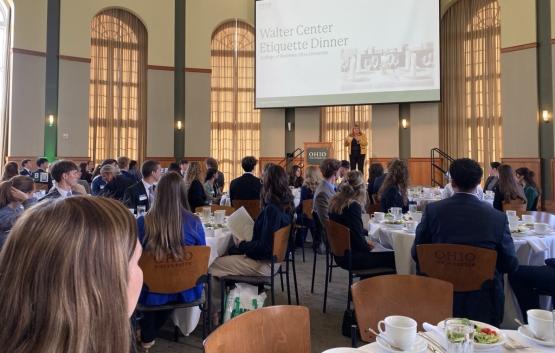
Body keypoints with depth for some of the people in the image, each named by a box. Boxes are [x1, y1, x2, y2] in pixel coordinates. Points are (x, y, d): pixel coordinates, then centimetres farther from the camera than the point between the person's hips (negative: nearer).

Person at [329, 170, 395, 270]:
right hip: (350, 258, -9)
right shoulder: (353, 206, -23)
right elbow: (358, 240, -21)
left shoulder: (335, 202, 2)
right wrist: (368, 246, -3)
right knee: (392, 258, -3)